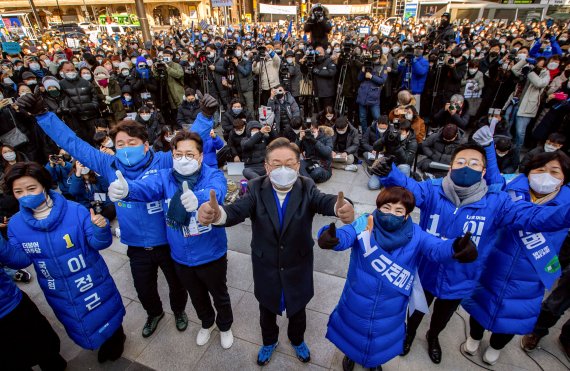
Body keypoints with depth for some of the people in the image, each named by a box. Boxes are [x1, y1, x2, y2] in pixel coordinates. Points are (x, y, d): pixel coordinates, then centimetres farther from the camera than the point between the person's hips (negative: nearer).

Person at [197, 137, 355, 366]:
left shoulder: (307, 188, -18)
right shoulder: (256, 189, -18)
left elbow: (324, 201, -37)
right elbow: (238, 210, -35)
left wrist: (341, 208, -62)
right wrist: (216, 213, -59)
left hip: (297, 268, 0)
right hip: (266, 268, 0)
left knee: (297, 310, 26)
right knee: (267, 310, 27)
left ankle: (297, 340, 61)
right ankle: (269, 341, 60)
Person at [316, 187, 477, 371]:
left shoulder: (414, 235, -16)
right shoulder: (364, 226, -23)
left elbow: (437, 248, -29)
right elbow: (344, 236, -38)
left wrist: (457, 248, -54)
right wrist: (330, 236, -64)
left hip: (390, 310, 2)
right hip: (356, 303, -1)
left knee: (382, 339, 29)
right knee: (352, 332, 27)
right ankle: (350, 354, 63)